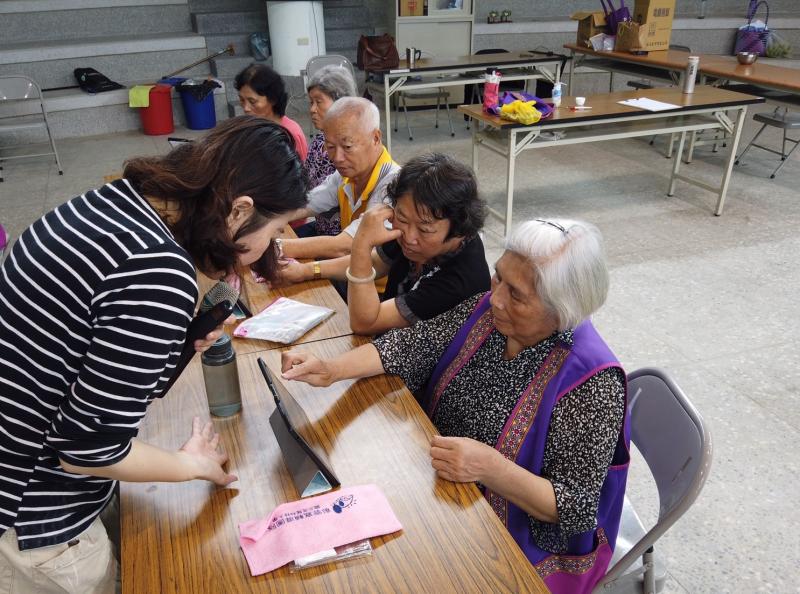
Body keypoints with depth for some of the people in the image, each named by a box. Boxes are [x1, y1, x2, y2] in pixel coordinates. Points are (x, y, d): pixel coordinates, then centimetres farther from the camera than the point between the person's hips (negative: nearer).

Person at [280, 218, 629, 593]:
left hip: (520, 545, -5)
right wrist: (332, 370, -22)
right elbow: (410, 345, -6)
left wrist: (490, 467, -36)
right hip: (437, 489, 5)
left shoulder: (591, 382, -26)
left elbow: (576, 509, -22)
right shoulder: (486, 311, -10)